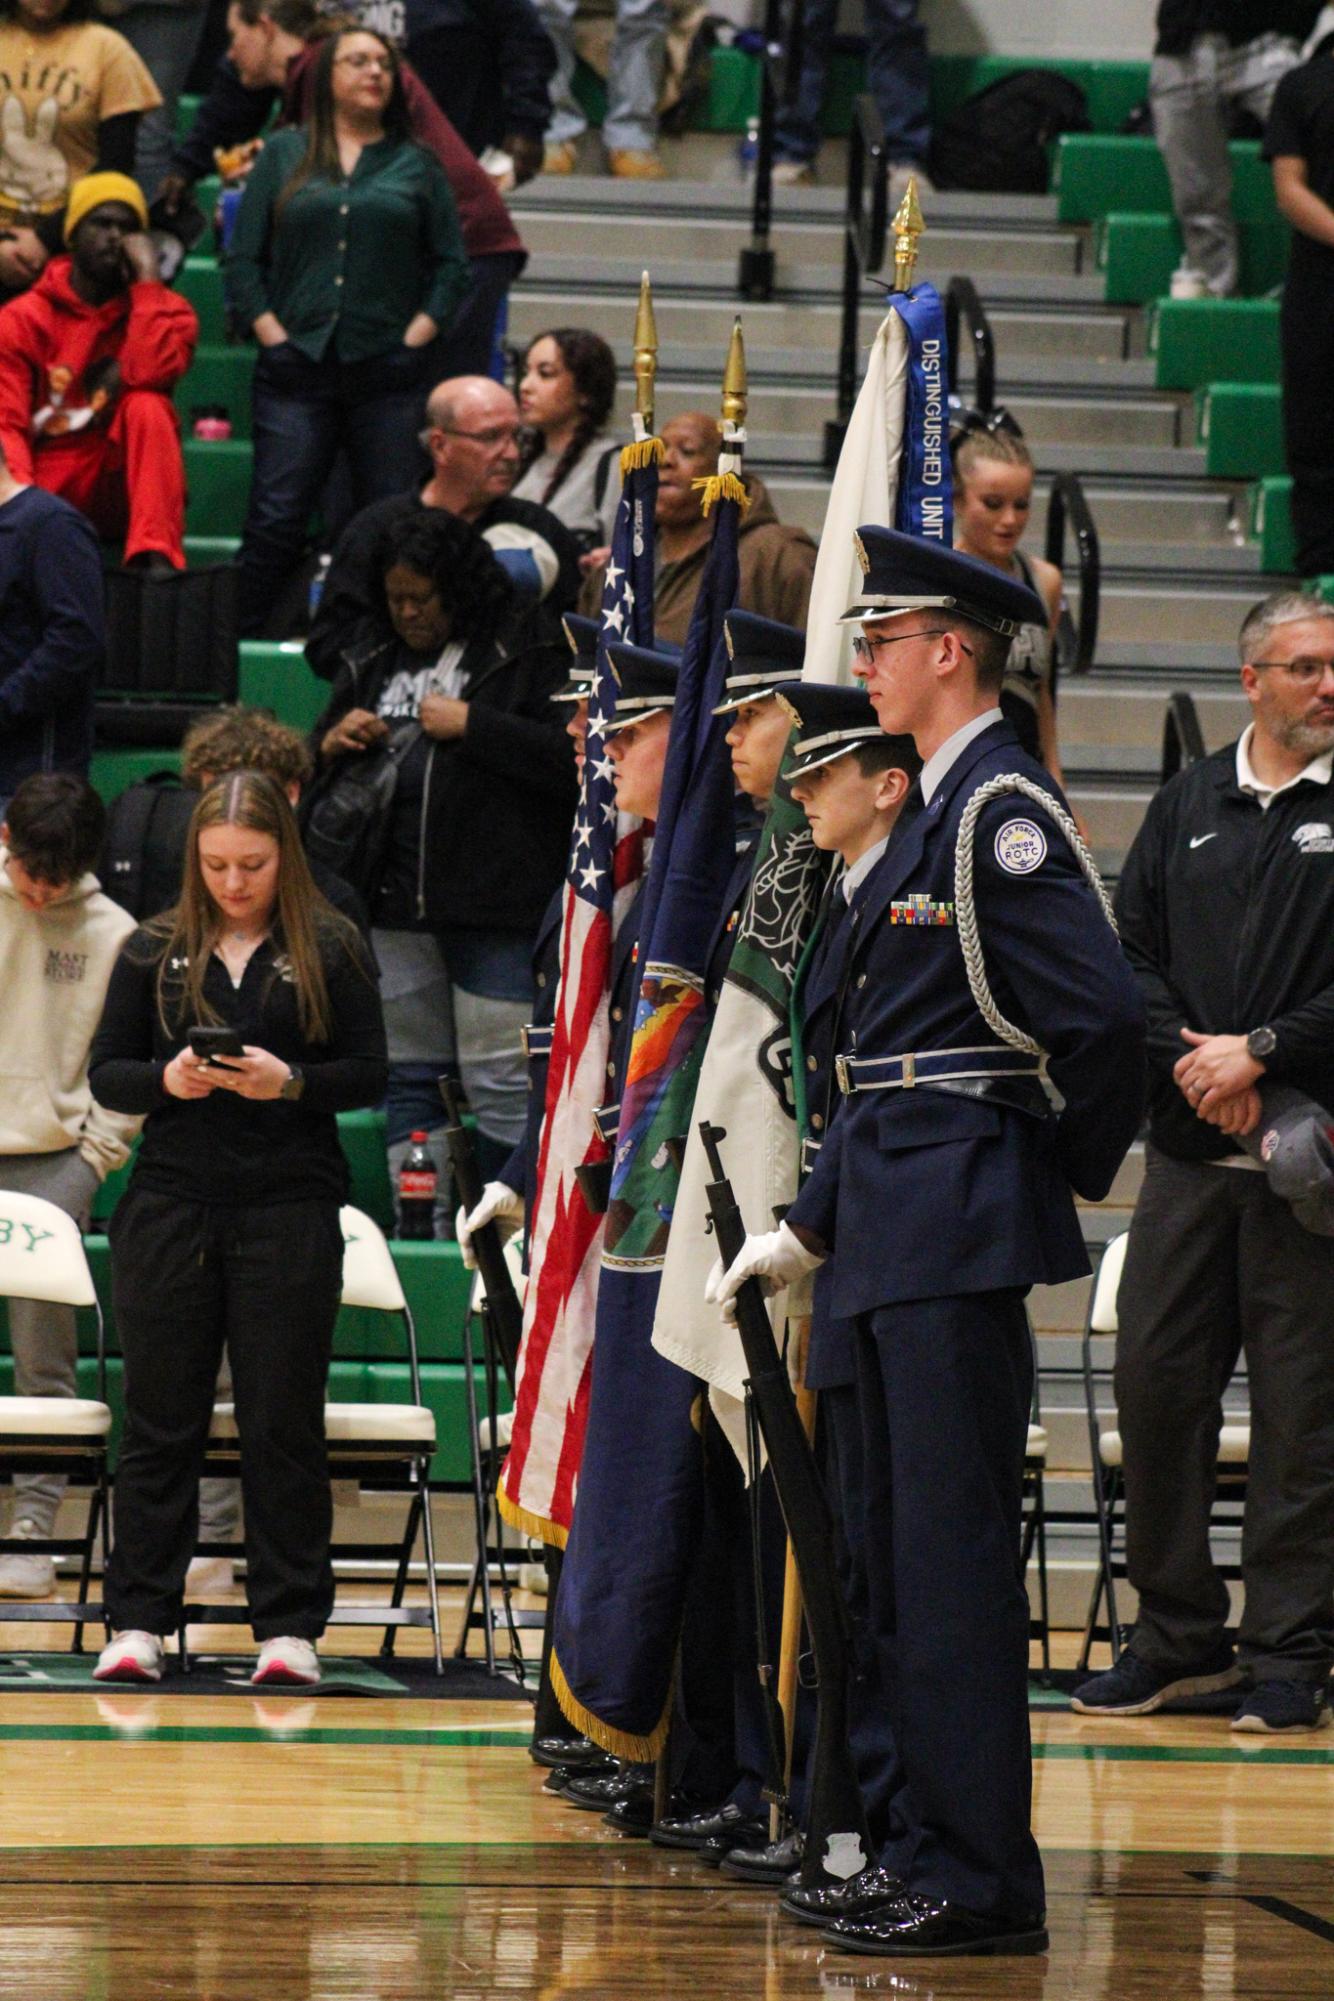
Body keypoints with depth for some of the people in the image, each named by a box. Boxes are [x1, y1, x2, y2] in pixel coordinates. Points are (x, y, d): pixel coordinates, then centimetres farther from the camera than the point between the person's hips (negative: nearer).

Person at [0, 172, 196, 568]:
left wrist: (147, 279, -15)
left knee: (147, 406, -31)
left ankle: (156, 558, -38)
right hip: (51, 494, -1)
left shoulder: (165, 310, 3)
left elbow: (149, 373, -20)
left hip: (125, 488, 2)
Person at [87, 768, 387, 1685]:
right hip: (171, 1206, 2)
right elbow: (106, 1073, 9)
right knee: (161, 1420, 4)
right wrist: (165, 1080, -12)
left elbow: (369, 1075, 1)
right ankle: (140, 1620, 8)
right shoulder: (154, 950, 9)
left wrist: (289, 1083, -16)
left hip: (291, 1207, -2)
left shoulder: (333, 949, 3)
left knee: (285, 1424, 0)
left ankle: (291, 1625, 6)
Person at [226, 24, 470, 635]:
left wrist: (416, 337, -3)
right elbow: (243, 258, 8)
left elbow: (452, 265, 9)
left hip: (390, 372, 1)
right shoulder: (284, 155, 12)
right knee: (275, 521, -7)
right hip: (297, 367, -1)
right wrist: (271, 333, -3)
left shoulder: (417, 166, 13)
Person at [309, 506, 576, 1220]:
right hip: (397, 906, 6)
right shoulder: (373, 660, 16)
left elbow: (573, 760, -14)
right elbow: (315, 778, 25)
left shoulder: (525, 655, -3)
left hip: (497, 905, -6)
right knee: (408, 1079, 9)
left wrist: (471, 725, -14)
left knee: (500, 1085, -6)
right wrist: (330, 746, 2)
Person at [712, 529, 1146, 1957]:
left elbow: (1105, 1012, -21)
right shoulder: (937, 812, 17)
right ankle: (930, 1850, 20)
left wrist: (1071, 1167, -7)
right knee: (904, 1554, 13)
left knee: (953, 1550, -8)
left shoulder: (1003, 810, -13)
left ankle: (985, 1880, -5)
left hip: (961, 1229, -10)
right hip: (899, 1236, 10)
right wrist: (809, 1225, 19)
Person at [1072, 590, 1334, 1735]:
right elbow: (1130, 952, 10)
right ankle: (1180, 1637, 16)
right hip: (1188, 1148, 4)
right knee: (1155, 1382, 3)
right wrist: (1193, 1064, -5)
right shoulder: (1189, 806, 13)